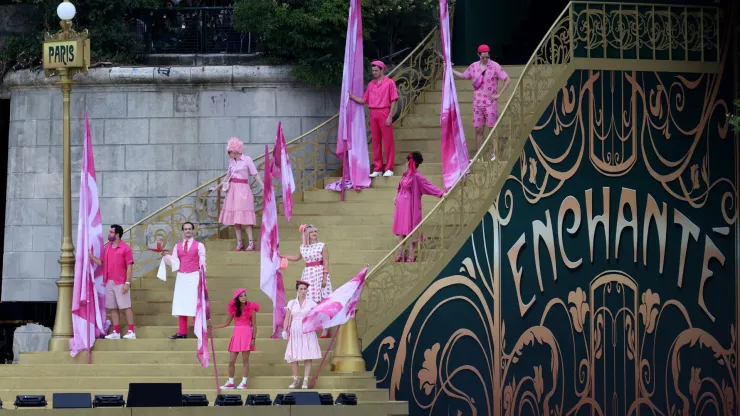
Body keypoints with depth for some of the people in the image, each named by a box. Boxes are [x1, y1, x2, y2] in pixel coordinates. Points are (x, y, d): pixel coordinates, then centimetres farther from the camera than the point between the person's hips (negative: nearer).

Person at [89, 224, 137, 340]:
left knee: (125, 307, -5)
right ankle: (116, 332, 10)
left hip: (120, 283, -6)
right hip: (109, 282, 6)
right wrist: (91, 256, 3)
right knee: (112, 308, 6)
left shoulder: (125, 248, -6)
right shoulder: (106, 248, 13)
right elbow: (101, 262, 15)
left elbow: (129, 266, -9)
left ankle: (131, 331, -4)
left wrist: (127, 282, -15)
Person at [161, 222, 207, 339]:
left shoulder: (199, 245, 3)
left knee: (194, 304, -6)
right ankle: (182, 332, 4)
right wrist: (165, 255, -11)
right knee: (181, 304, 1)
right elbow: (174, 262, 6)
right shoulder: (177, 246, 12)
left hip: (194, 277, -3)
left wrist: (201, 279, -7)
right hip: (181, 277, 4)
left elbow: (202, 262, 0)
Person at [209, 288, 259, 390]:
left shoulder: (251, 308, -1)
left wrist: (253, 339, -7)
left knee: (245, 360, 0)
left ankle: (244, 382, 5)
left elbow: (254, 325, 0)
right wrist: (213, 327, 9)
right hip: (236, 335, 3)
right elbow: (227, 323, 15)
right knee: (231, 361, 1)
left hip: (247, 335, -3)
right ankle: (230, 382, 11)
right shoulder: (233, 308, 8)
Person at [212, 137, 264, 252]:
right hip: (232, 190, 6)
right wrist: (216, 187, 28)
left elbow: (256, 175, -7)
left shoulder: (247, 160, -6)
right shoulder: (231, 161, 11)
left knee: (244, 217, -11)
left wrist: (264, 187, -17)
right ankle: (239, 243, 7)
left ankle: (251, 243, -8)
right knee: (234, 217, 3)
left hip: (243, 190, -6)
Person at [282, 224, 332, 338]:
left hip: (320, 273, -4)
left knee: (321, 301, -6)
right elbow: (296, 258, 29)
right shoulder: (302, 247, 10)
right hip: (308, 274, 4)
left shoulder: (322, 246, -3)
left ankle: (325, 329, -2)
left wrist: (325, 278, -13)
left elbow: (326, 263, -6)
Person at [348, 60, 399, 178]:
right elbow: (364, 100, 14)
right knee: (376, 141, 6)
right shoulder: (371, 84, 13)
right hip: (373, 114, 5)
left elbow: (394, 101, -5)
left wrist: (390, 116, -12)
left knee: (388, 141, -3)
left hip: (384, 113, -5)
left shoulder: (389, 83, -1)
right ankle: (377, 169, 10)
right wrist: (353, 97, 0)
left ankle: (389, 169, -2)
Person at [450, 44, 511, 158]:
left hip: (490, 103, -4)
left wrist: (498, 94, -10)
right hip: (477, 103, 4)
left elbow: (507, 80, -7)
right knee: (478, 130, 6)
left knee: (493, 129, -2)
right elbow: (463, 76, 23)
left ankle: (495, 155, 2)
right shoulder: (474, 66, 6)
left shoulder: (495, 66, -7)